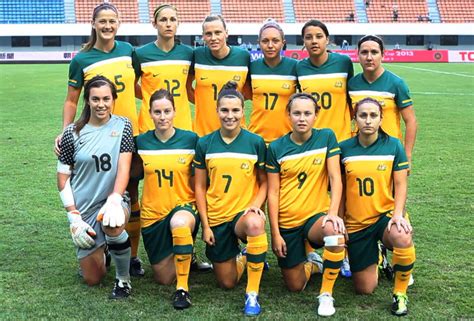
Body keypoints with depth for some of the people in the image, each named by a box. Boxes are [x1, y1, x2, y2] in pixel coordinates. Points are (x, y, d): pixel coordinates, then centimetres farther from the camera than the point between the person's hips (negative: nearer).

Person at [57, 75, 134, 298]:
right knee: (93, 279, 5)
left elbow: (123, 168, -9)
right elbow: (63, 178, 1)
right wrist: (74, 217, -7)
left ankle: (123, 279, -10)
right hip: (84, 207, 1)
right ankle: (99, 253, 42)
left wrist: (114, 200, -25)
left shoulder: (122, 126, -2)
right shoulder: (72, 133, -3)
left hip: (113, 201, -1)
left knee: (112, 226, -38)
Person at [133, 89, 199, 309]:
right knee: (164, 279, 9)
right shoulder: (141, 142, -1)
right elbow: (134, 173, 13)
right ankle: (180, 258, 43)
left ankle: (183, 288, -28)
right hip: (152, 215, 3)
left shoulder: (190, 139, -7)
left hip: (184, 206, -3)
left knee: (179, 223, -41)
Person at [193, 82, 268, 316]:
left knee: (255, 224, -41)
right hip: (216, 218, 2)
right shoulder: (204, 144, -1)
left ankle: (252, 294, -26)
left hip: (244, 213, -2)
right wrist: (205, 225, -2)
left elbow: (264, 182, 3)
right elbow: (200, 187, 3)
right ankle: (240, 259, 43)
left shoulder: (255, 142, -4)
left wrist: (256, 204, -17)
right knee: (227, 283, 7)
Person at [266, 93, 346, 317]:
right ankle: (311, 263, 42)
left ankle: (326, 294, -18)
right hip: (286, 223, 1)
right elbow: (273, 193, -2)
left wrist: (333, 212, -22)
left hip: (316, 215, -1)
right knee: (295, 286, 6)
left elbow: (335, 178, -8)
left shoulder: (326, 137, -3)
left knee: (335, 232, -38)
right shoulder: (276, 148, -3)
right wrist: (275, 233, -6)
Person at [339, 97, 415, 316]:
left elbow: (400, 185, -5)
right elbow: (340, 189, 6)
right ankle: (376, 259, 41)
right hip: (355, 223, 2)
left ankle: (400, 293, -13)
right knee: (364, 289, 5)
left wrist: (398, 214, -20)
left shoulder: (393, 145, -5)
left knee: (402, 237, -39)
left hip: (385, 214, -1)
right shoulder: (344, 148, -2)